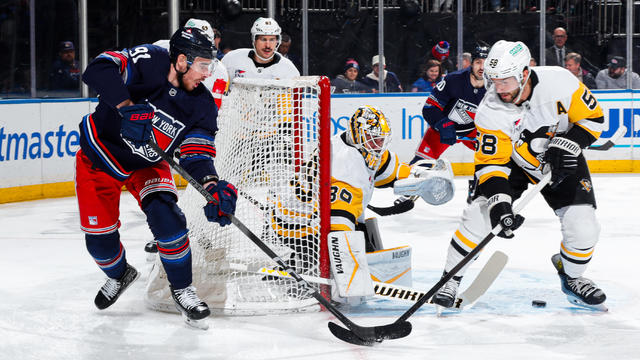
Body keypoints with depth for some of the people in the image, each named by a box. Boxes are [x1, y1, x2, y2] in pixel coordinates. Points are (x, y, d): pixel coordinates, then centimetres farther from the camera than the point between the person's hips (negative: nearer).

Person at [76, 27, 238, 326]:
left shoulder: (202, 106, -15)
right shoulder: (147, 62, -27)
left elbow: (196, 155, -19)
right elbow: (99, 70, -41)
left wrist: (214, 187, -39)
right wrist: (127, 107, -54)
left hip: (147, 165, 2)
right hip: (100, 157, -2)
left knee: (166, 218, -21)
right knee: (99, 239, -2)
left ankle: (181, 288, 0)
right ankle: (119, 276, 33)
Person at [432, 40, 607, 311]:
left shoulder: (559, 81, -28)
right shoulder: (490, 110, -26)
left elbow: (592, 117, -15)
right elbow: (491, 162, -24)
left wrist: (565, 145, -28)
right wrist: (499, 201, -38)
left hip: (562, 161, 1)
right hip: (512, 160, 0)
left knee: (582, 225, -12)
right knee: (480, 214, -17)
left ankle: (571, 277, 19)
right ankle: (450, 279, 0)